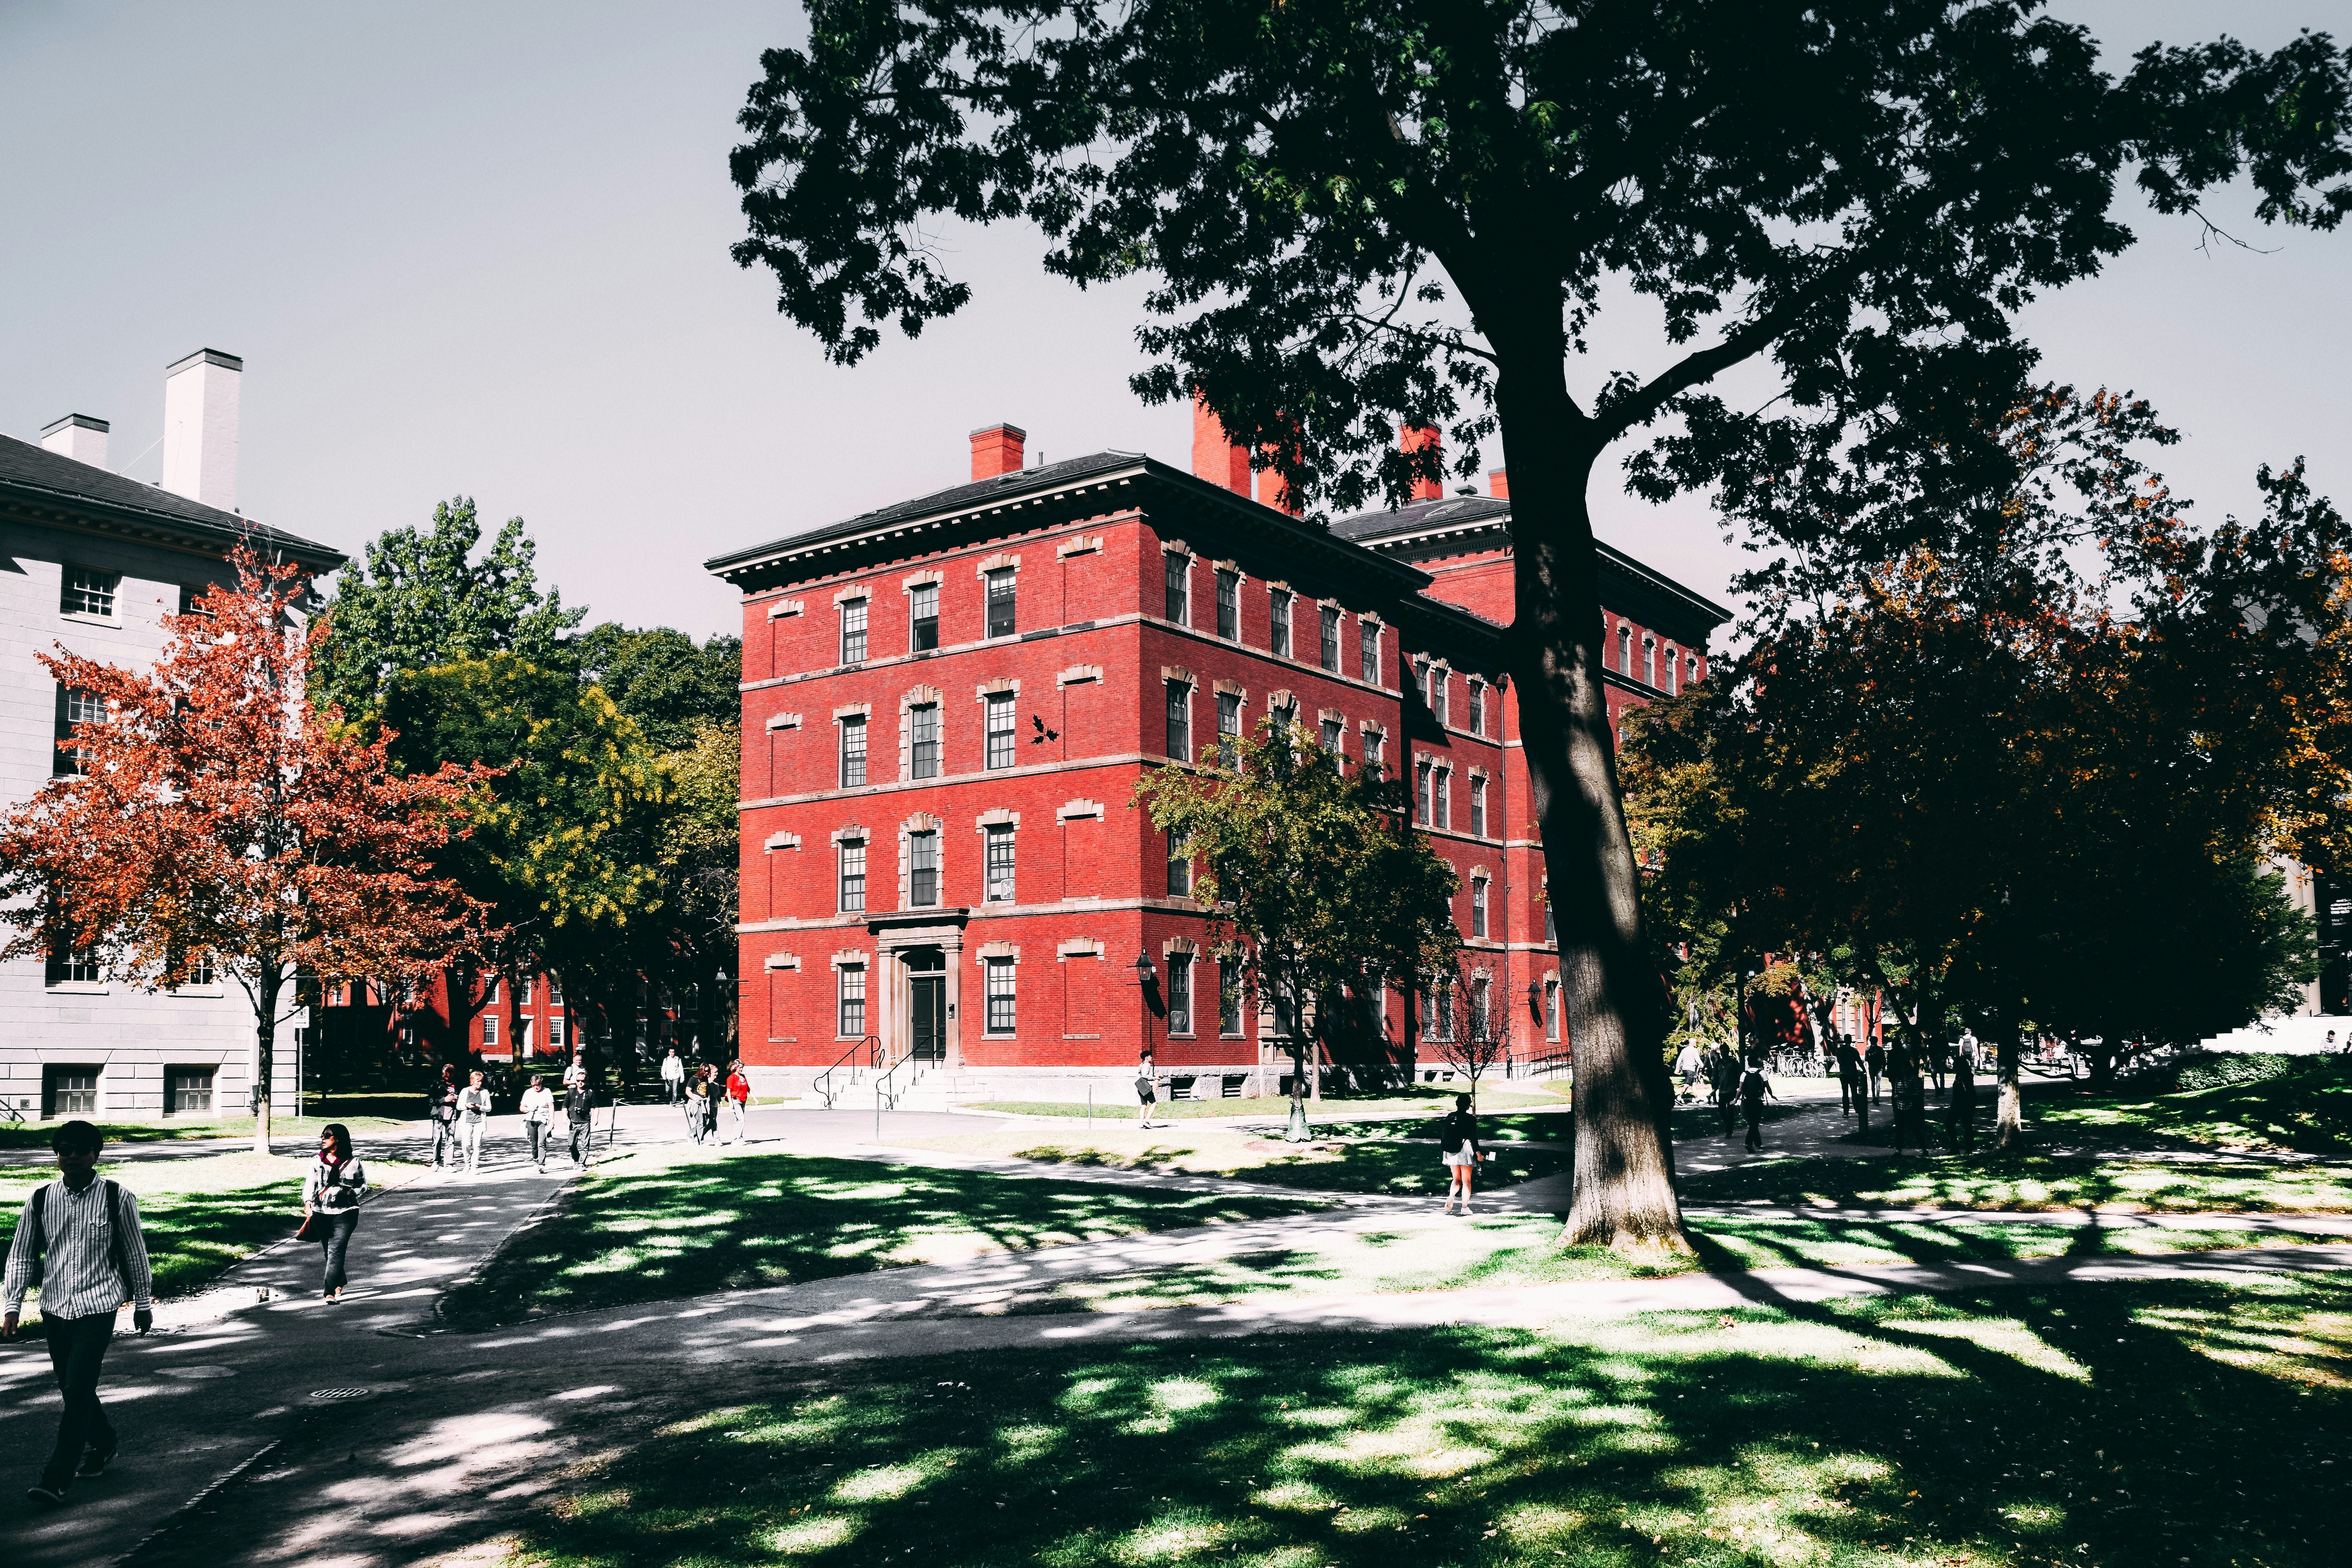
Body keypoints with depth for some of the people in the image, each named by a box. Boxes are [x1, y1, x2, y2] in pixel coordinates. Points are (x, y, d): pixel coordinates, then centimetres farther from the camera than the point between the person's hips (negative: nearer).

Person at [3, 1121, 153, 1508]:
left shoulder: (118, 1198, -6)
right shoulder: (40, 1200, 1)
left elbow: (135, 1253, 3)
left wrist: (143, 1304, 8)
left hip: (98, 1306, -4)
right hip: (55, 1306, 4)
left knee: (78, 1389, -12)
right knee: (72, 1389, 14)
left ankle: (57, 1478, -7)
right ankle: (104, 1442, 39)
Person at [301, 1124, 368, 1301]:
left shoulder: (354, 1162, 1)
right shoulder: (317, 1162, 6)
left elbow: (364, 1186, 11)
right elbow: (310, 1184, -5)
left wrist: (351, 1194, -8)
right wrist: (308, 1202, -23)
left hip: (345, 1213, -3)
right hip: (321, 1213, 3)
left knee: (336, 1252, -13)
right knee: (329, 1252, 13)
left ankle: (330, 1292, -16)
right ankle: (339, 1285, 32)